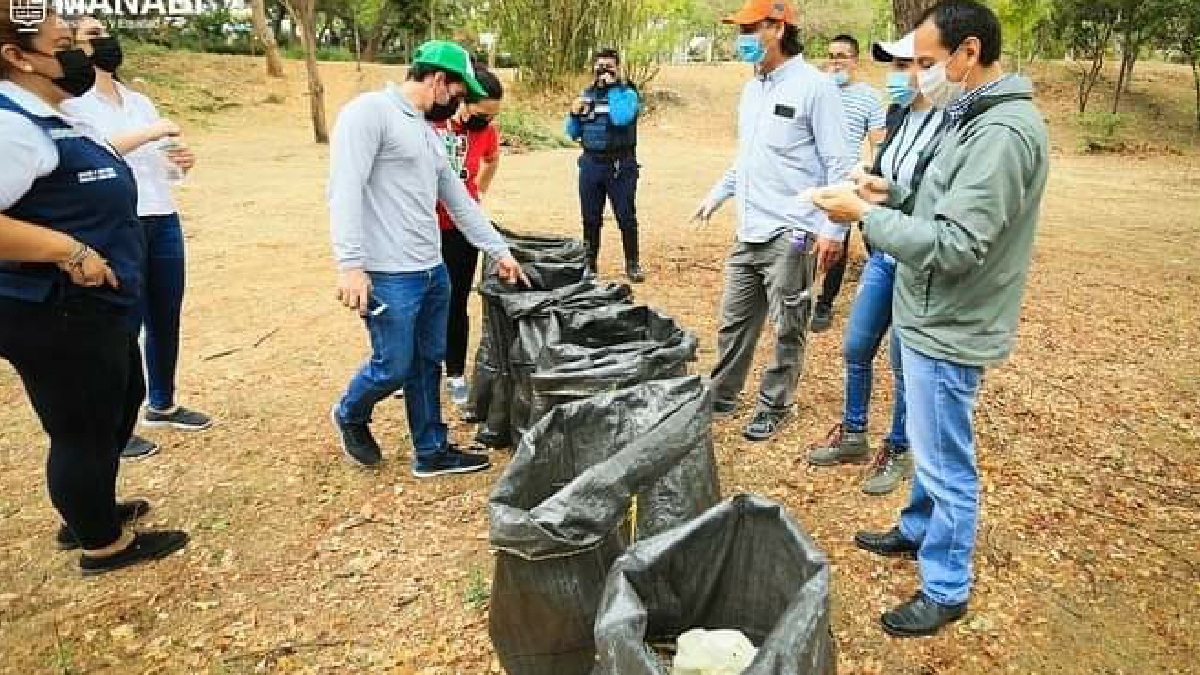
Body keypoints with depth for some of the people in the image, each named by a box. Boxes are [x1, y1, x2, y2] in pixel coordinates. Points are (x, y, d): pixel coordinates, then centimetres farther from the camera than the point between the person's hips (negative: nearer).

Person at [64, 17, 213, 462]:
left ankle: (161, 405, 31)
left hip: (163, 221, 7)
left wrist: (184, 159, -3)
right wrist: (153, 131, -20)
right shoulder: (70, 103, -3)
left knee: (166, 320, 14)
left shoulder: (140, 102, 17)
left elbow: (164, 162, 19)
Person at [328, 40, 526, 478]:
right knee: (394, 368, 2)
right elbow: (344, 189, -20)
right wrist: (351, 263, -27)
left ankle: (431, 452, 27)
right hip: (390, 276, -9)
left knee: (429, 363, 14)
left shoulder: (427, 132, 18)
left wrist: (500, 251, 25)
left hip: (434, 270, 9)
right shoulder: (369, 111, -10)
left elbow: (459, 200, 23)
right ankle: (350, 416, 32)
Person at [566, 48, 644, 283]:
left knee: (626, 217, 0)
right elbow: (573, 134, 15)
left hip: (620, 165, -4)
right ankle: (589, 263, 21)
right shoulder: (587, 94, 12)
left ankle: (633, 264, 11)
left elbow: (621, 118, -23)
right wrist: (574, 114, -4)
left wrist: (612, 87, -15)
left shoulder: (627, 93, -1)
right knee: (590, 218, 10)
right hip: (590, 164, 4)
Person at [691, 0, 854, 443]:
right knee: (734, 321, 15)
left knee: (788, 331, 6)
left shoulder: (814, 86, -11)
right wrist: (716, 196, 22)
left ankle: (774, 408, 21)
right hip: (749, 233, 8)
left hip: (791, 236, -7)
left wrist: (833, 228, -17)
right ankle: (722, 396, 29)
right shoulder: (751, 88, 13)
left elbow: (838, 164, -12)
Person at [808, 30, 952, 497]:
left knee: (905, 364, 7)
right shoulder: (898, 116, 6)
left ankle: (898, 451, 27)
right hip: (883, 255, 8)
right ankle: (853, 436, 34)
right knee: (856, 349, 15)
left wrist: (884, 196, -25)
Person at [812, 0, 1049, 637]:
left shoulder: (1003, 133, -23)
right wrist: (892, 193, 4)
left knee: (947, 465, 4)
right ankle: (917, 531, 44)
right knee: (930, 449, 24)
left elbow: (955, 246, -27)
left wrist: (865, 214, -21)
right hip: (932, 319, 10)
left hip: (950, 330, -10)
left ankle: (946, 590, 20)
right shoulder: (976, 117, 9)